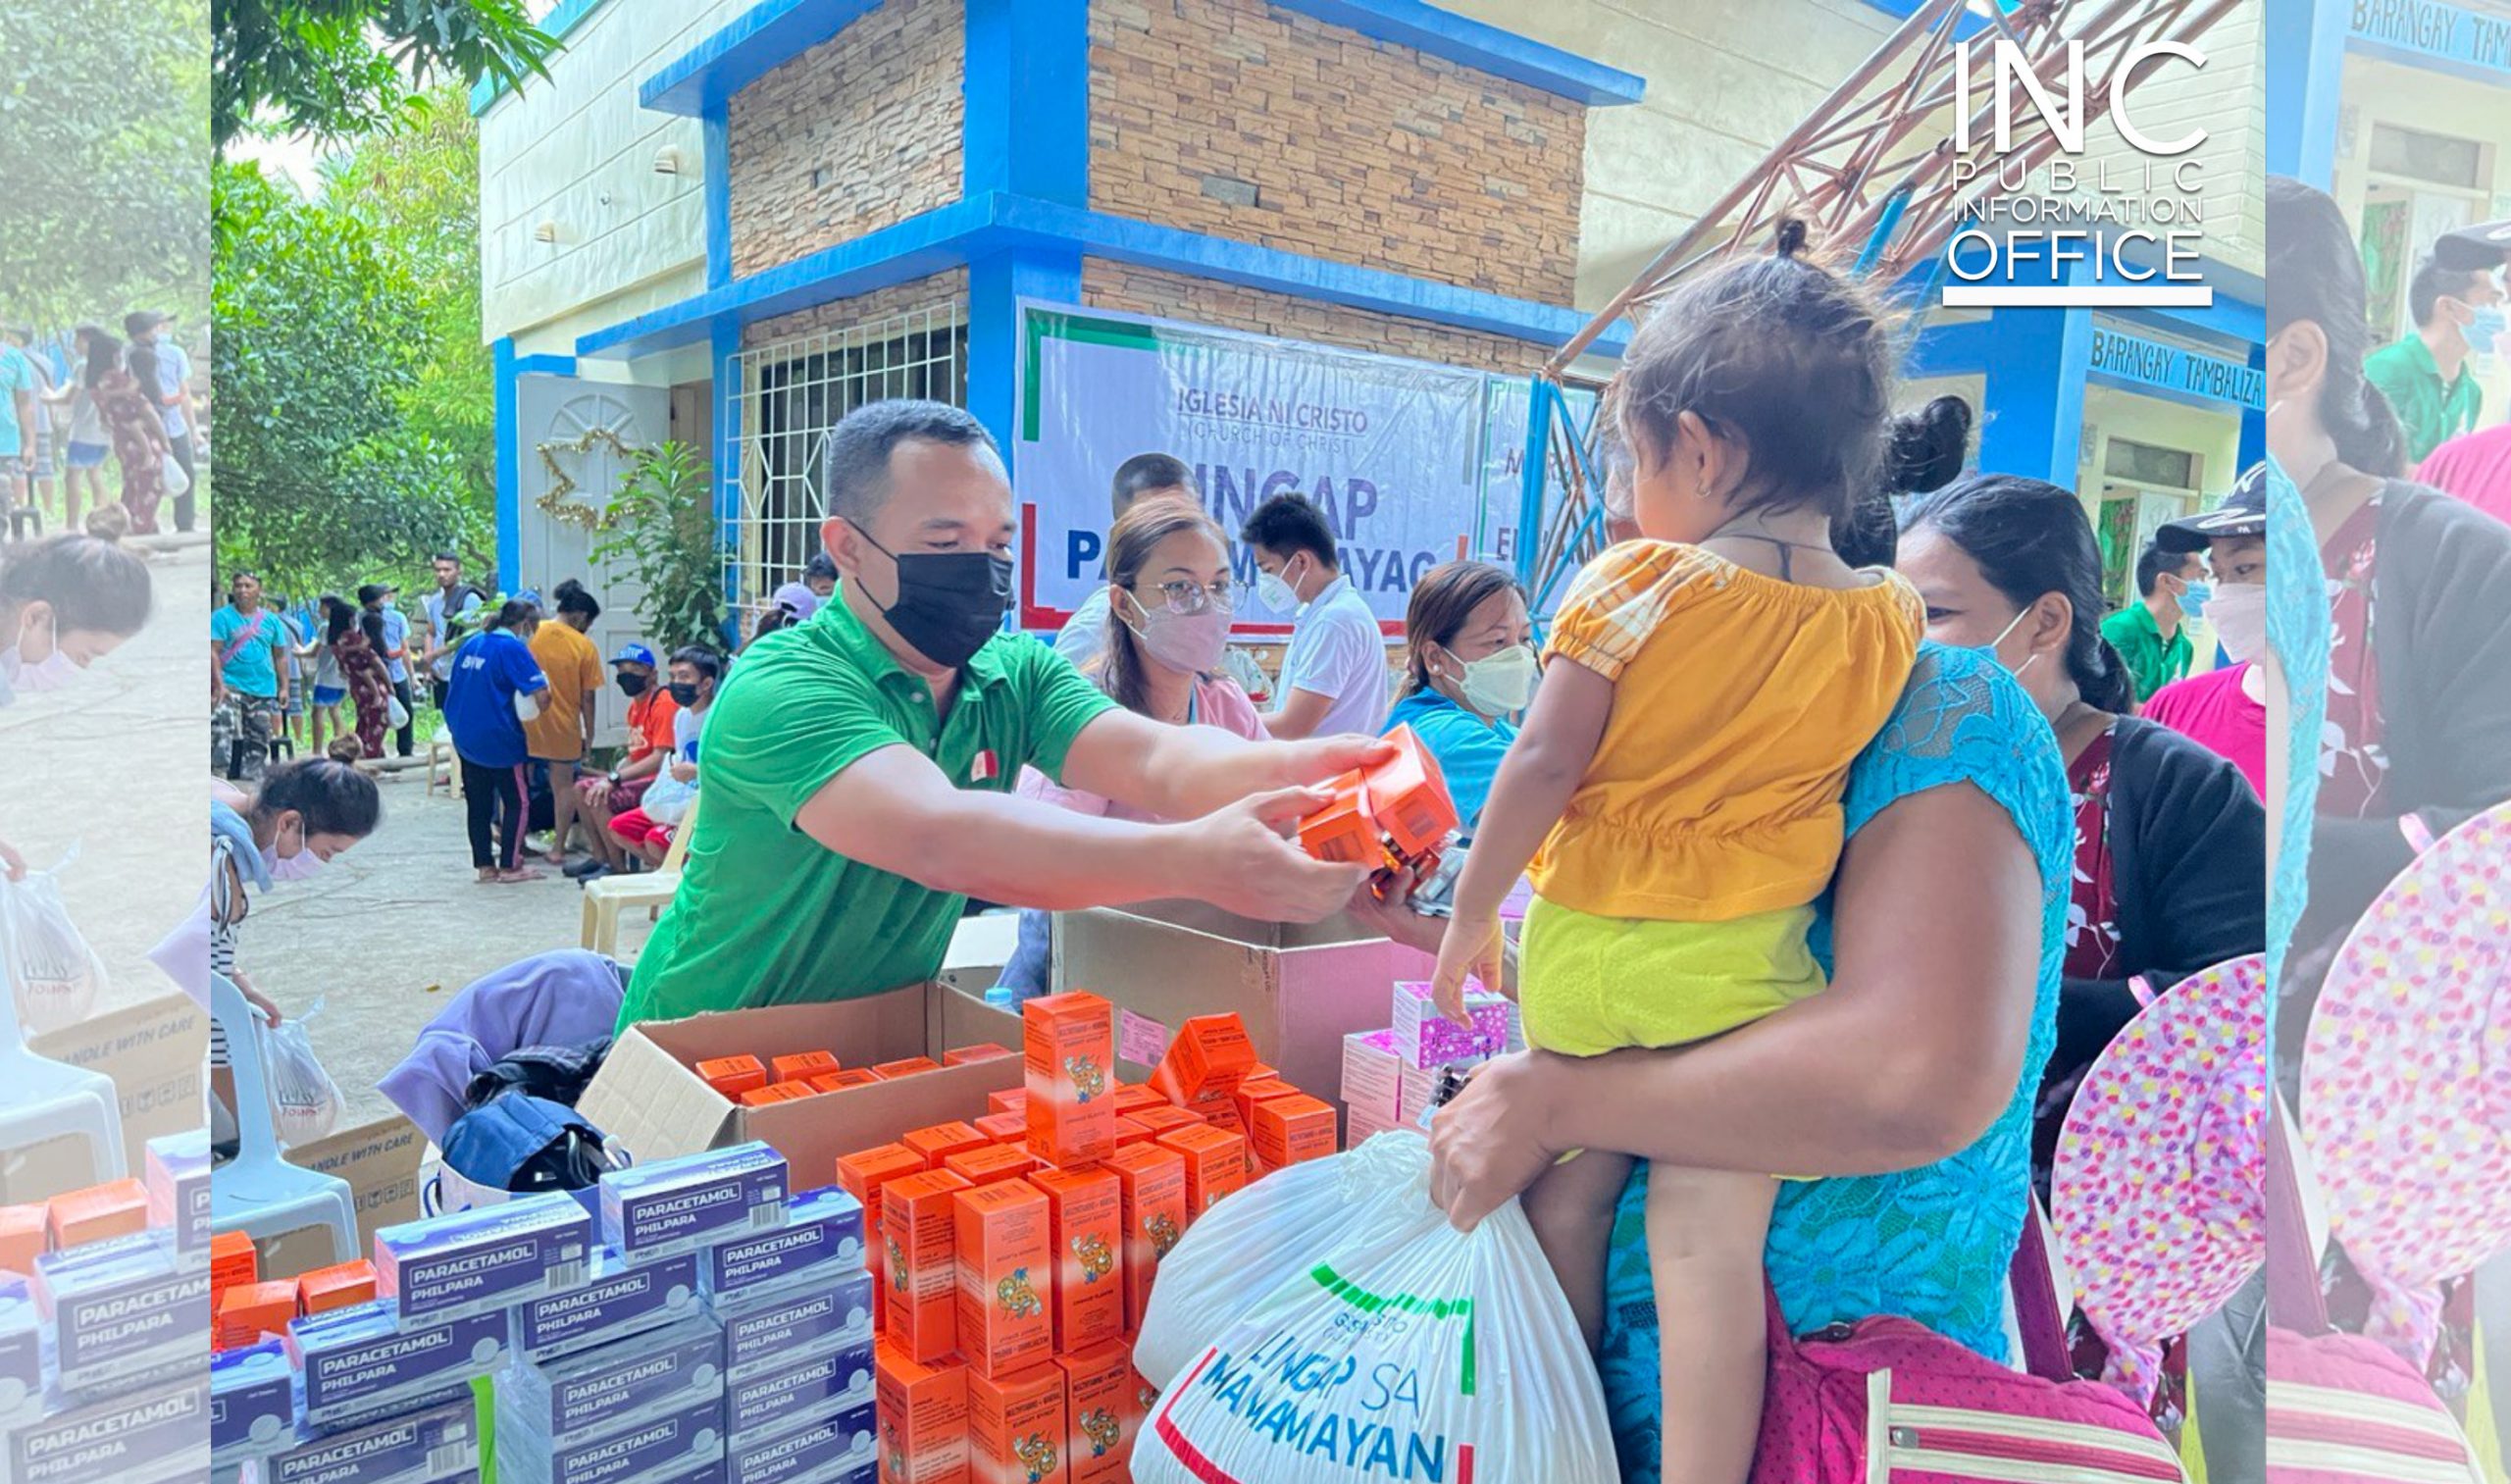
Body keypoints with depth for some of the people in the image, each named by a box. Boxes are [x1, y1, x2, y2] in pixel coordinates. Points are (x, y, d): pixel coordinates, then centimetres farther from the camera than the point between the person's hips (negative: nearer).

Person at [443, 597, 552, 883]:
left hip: (465, 738, 8)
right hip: (498, 739, -8)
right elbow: (541, 693, -21)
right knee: (517, 802, 4)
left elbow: (454, 688, 19)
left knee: (478, 803, 12)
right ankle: (509, 866, 4)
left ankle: (484, 865, 16)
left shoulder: (472, 643, 13)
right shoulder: (513, 648, -12)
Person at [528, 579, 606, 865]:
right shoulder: (585, 647, -8)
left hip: (527, 724, 2)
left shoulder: (531, 632, -2)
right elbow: (587, 698, -6)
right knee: (563, 787, 12)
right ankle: (558, 848, 14)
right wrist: (589, 737, 3)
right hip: (563, 728, -2)